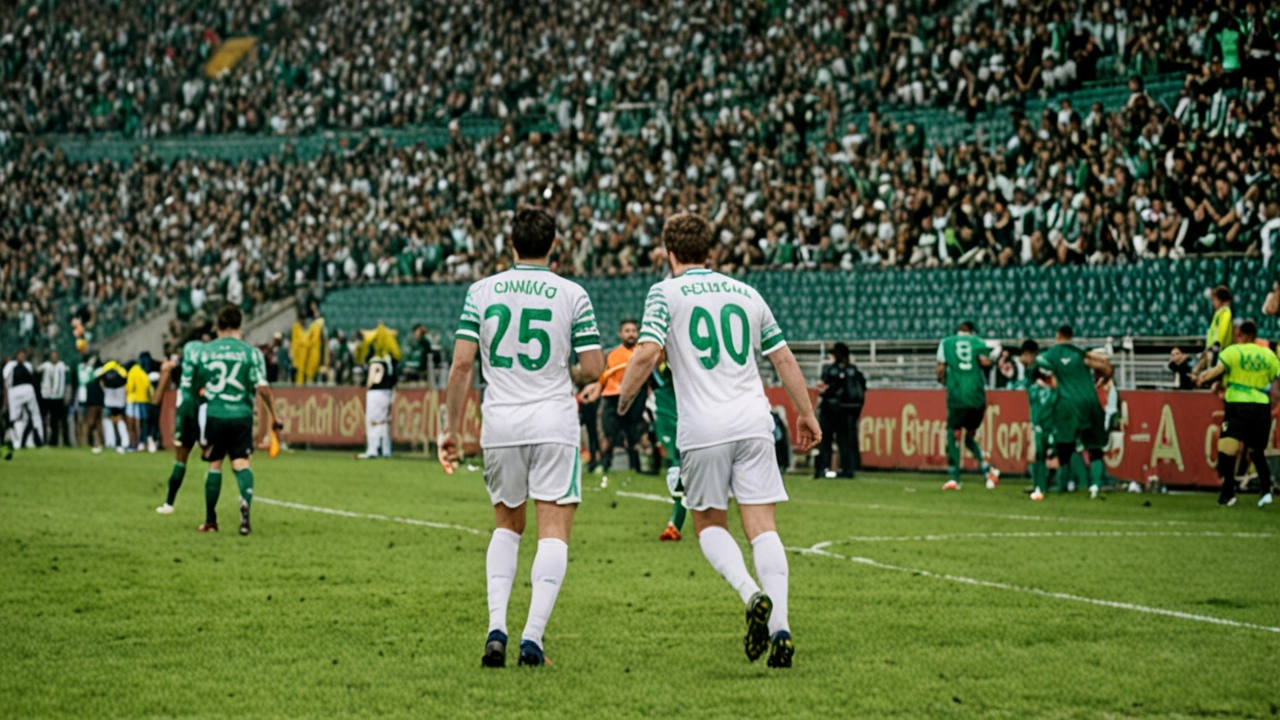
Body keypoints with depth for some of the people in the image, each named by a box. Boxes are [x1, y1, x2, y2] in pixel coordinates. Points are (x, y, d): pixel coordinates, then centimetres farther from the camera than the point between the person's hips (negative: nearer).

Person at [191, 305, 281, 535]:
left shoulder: (204, 352, 5)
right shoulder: (251, 352, -2)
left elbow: (195, 387, 15)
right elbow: (262, 387, -9)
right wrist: (273, 416, 0)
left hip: (214, 415, 1)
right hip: (241, 415, -1)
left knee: (215, 465, 12)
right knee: (241, 463, -2)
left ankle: (210, 521, 18)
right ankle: (245, 504, -30)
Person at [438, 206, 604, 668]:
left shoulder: (481, 292, 3)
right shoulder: (572, 294, -2)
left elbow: (461, 364, -1)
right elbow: (593, 368, -3)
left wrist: (451, 429, 5)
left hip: (499, 424, 3)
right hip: (554, 424, -2)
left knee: (506, 526, 19)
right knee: (554, 532, 1)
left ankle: (496, 629, 5)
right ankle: (532, 638, -11)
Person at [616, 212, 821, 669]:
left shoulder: (666, 293, 1)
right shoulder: (746, 294, 15)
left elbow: (647, 354, -11)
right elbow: (784, 359, 18)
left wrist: (624, 400, 5)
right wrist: (806, 413, 26)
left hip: (703, 429, -3)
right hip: (753, 422, 3)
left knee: (709, 524, 11)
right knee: (762, 526, 2)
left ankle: (753, 595, -14)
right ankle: (780, 627, -10)